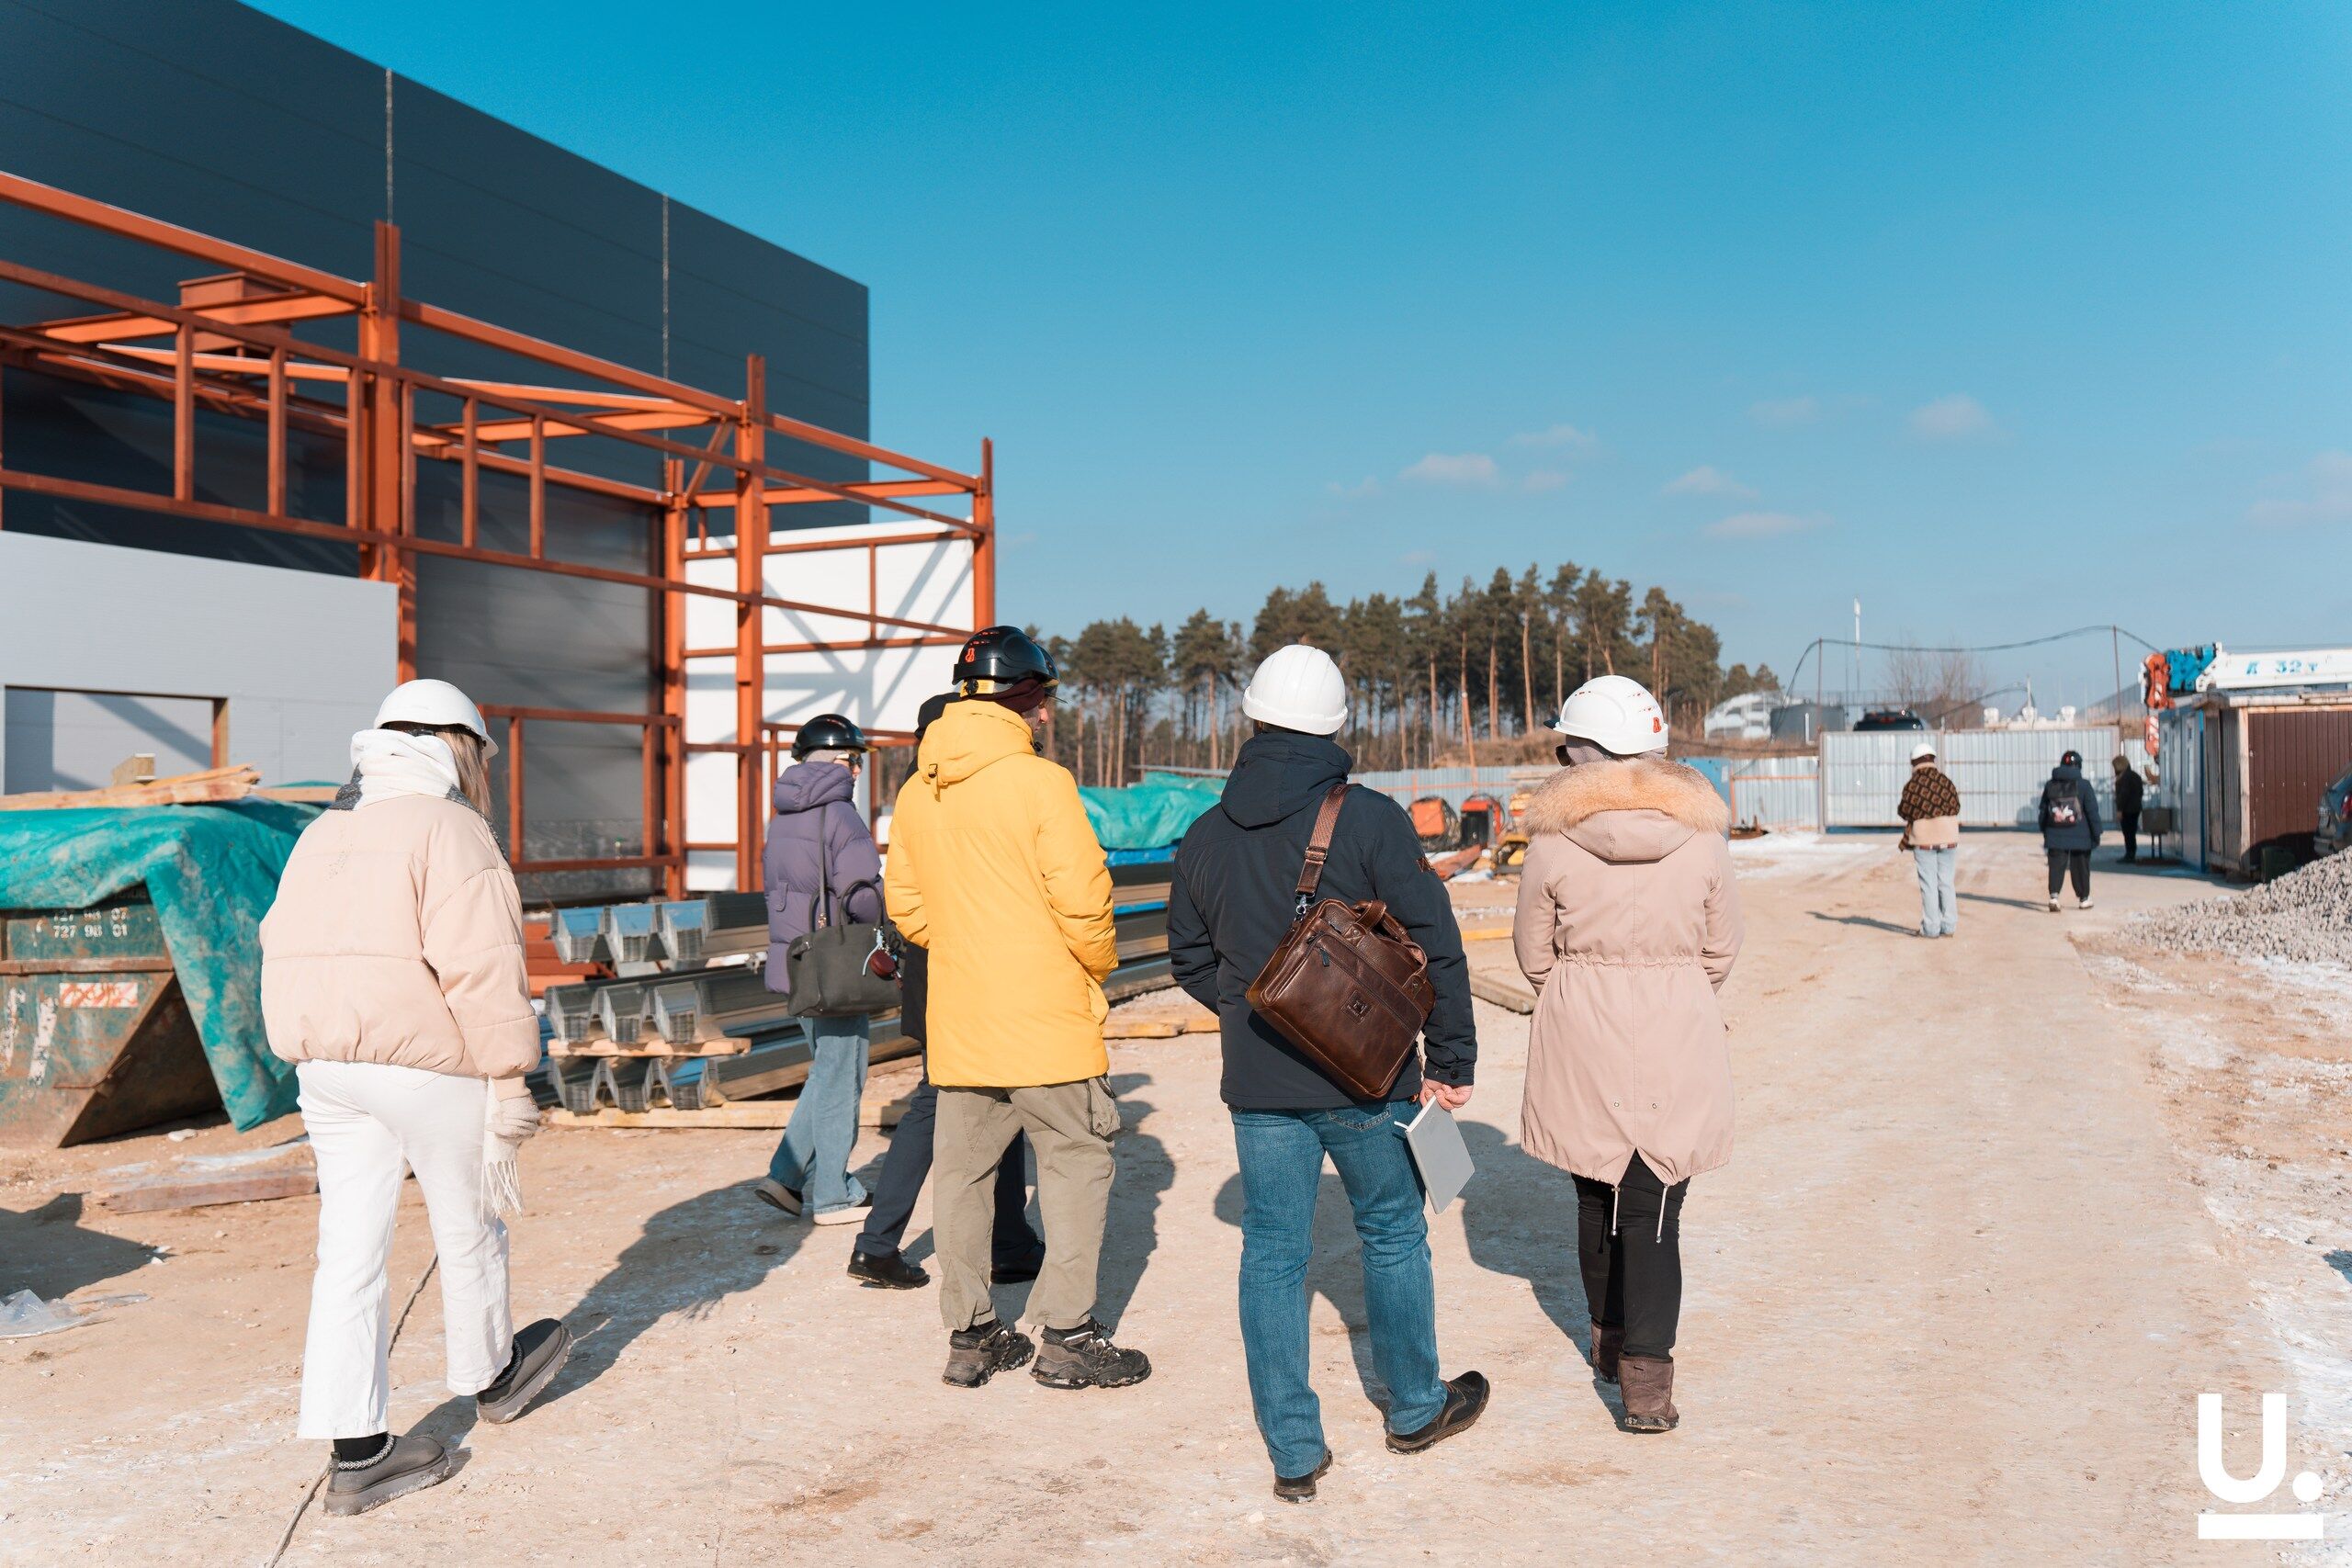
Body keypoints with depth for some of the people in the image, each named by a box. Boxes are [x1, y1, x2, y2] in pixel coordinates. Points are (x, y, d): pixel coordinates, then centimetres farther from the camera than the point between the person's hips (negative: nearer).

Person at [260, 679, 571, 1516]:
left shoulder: (324, 834, 15)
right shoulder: (449, 830, -10)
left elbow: (286, 950, 15)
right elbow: (481, 967, -18)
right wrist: (508, 1077, -15)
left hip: (326, 1062, 7)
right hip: (428, 1061, -7)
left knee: (351, 1248, 7)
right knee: (468, 1226, 14)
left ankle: (357, 1453, 9)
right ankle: (488, 1374, 34)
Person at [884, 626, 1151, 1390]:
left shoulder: (917, 792, 6)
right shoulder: (1041, 782, -13)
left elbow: (906, 906, 11)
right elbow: (1082, 901, -15)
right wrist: (1099, 962, 3)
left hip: (957, 1019, 6)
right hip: (1046, 1017, -6)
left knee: (961, 1170, 13)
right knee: (1077, 1162, 6)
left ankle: (970, 1334, 21)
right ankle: (1066, 1335, 7)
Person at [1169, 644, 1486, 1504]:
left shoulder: (1206, 835, 2)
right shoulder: (1370, 820, -11)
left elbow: (1189, 959, 13)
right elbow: (1435, 945, -12)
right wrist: (1450, 1061, -2)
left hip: (1258, 1084, 3)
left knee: (1273, 1254, 9)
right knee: (1392, 1233, 17)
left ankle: (1293, 1452, 14)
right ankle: (1416, 1408, 33)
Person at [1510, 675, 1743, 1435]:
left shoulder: (1553, 841, -10)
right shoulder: (1701, 836, -5)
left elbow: (1534, 953, 0)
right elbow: (1721, 950, 4)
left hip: (1580, 1040, 0)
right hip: (1678, 1035, 0)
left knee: (1595, 1193, 19)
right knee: (1654, 1208, 4)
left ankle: (1610, 1340, 34)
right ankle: (1646, 1378, -3)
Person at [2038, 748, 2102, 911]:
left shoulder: (2050, 786, 3)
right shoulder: (2083, 786, -6)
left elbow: (2043, 812, 9)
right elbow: (2092, 811, -5)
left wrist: (2045, 834, 17)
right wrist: (2096, 834, 2)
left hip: (2055, 836, 2)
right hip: (2079, 837, -2)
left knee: (2056, 866, -1)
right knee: (2080, 867, 12)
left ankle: (2054, 895, -20)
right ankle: (2083, 899, 23)